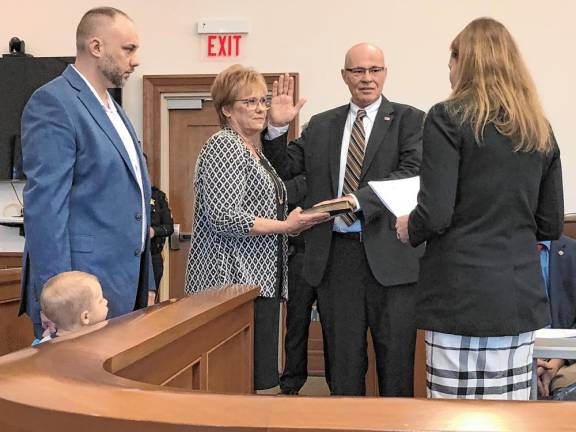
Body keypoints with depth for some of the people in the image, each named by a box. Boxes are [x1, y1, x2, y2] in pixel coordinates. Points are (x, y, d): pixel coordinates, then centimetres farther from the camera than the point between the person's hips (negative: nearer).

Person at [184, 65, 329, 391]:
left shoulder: (255, 151, 19)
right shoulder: (224, 147, -10)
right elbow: (224, 217, -20)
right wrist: (285, 226, -16)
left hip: (259, 279, 10)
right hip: (234, 281, -10)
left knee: (261, 374, 9)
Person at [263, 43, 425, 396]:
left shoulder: (409, 119, 2)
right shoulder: (321, 125, 13)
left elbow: (413, 172, -13)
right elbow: (283, 169, 13)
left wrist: (358, 199, -25)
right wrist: (277, 128, -4)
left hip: (389, 256, -3)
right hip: (335, 255, 3)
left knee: (396, 358, 6)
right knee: (343, 359, 12)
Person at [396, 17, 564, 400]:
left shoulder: (448, 118, -6)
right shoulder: (540, 129, 11)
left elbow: (435, 214, -14)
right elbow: (551, 225, 12)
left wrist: (408, 229, 6)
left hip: (461, 296, -5)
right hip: (522, 296, 6)